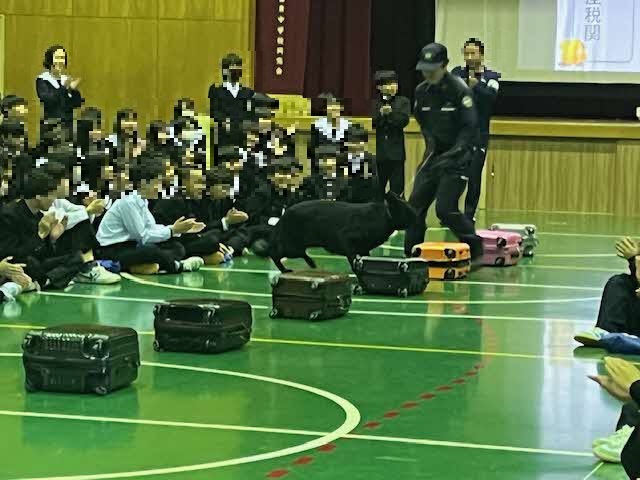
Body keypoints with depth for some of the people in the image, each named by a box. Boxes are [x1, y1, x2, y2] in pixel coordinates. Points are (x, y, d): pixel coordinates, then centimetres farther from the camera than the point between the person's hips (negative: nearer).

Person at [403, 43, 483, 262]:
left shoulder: (459, 90, -15)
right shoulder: (421, 91, 5)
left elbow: (470, 127, -17)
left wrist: (454, 152, -25)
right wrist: (430, 140, 3)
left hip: (456, 157, -7)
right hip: (434, 154, 7)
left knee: (445, 208, -14)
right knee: (415, 204, 3)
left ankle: (476, 249, 1)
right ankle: (412, 254, 12)